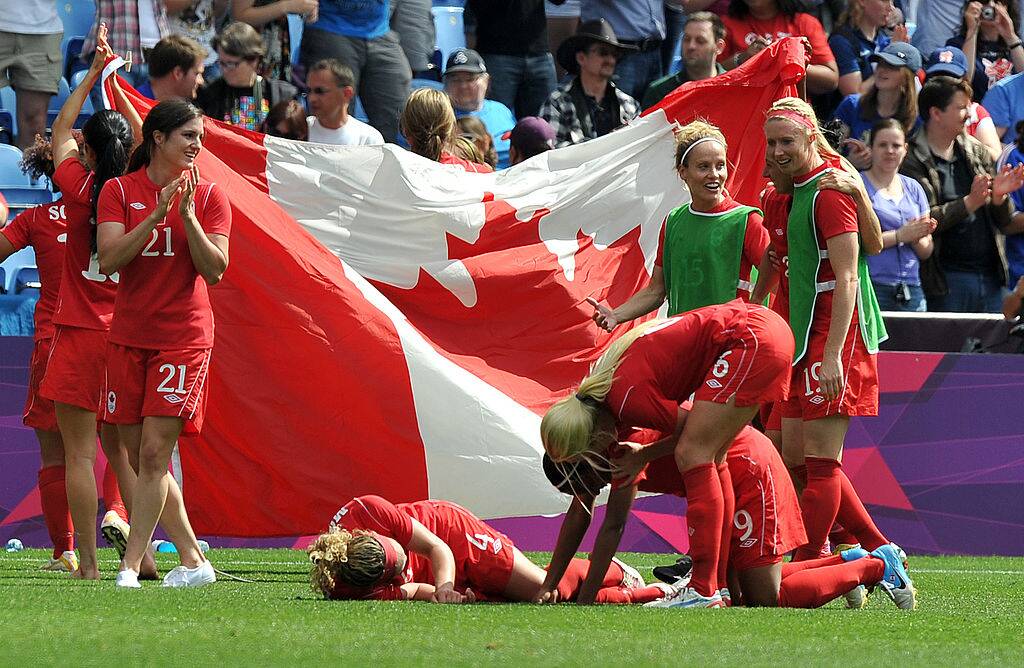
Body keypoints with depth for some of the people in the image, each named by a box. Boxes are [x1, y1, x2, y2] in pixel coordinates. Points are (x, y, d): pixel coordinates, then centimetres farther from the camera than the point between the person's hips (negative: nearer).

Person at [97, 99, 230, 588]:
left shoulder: (209, 197, 2)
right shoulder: (119, 191, 3)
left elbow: (214, 270, -6)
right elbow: (109, 259, -10)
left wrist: (188, 214, -16)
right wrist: (158, 211, -17)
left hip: (184, 337, -3)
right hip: (128, 337, 3)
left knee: (154, 455, -12)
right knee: (140, 456, 5)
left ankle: (130, 566, -12)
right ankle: (193, 561, 15)